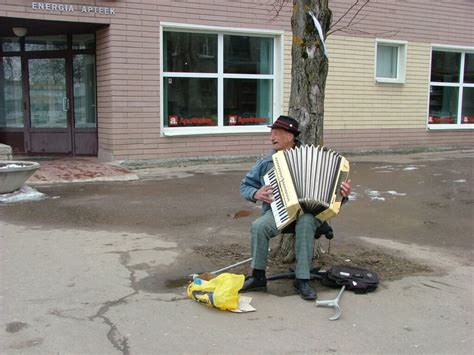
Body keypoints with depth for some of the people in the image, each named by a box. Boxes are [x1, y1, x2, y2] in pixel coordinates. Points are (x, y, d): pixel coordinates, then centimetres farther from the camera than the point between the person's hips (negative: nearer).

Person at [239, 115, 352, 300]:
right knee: (258, 226, -29)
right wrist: (255, 194, -4)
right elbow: (245, 185, 17)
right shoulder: (266, 163, 10)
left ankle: (302, 280, -28)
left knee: (305, 222, -37)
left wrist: (343, 193, -14)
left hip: (307, 211, -2)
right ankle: (258, 277, -14)